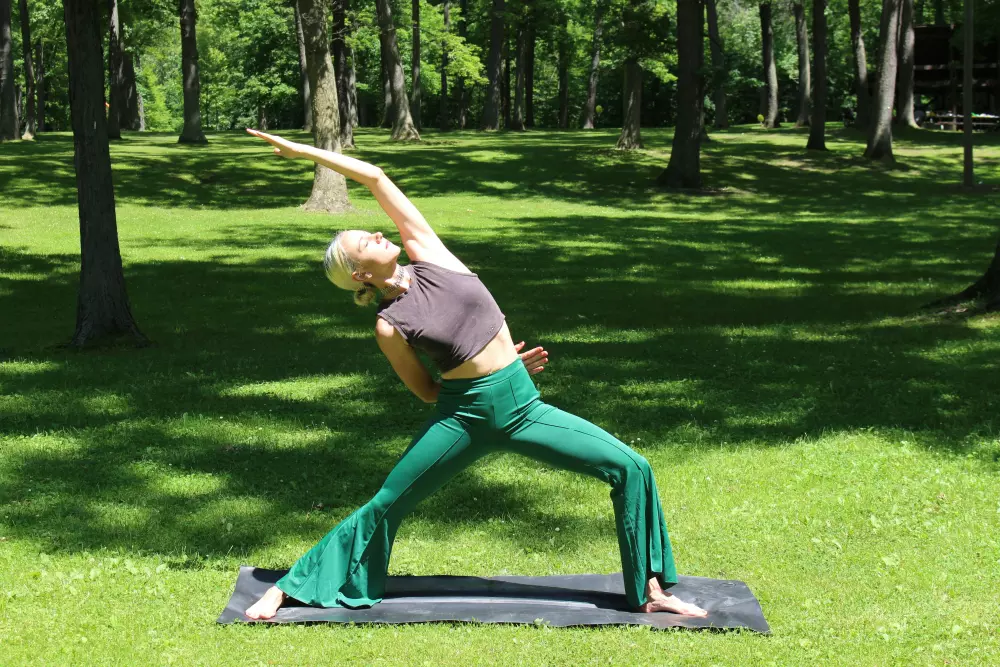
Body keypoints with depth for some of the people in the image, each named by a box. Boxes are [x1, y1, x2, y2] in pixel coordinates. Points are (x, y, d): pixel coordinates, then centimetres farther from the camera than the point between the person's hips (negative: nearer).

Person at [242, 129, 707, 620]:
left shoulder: (426, 254, 1)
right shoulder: (389, 327, -7)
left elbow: (374, 177, 2)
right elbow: (426, 391, 4)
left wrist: (308, 151, 7)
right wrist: (490, 371, 3)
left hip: (525, 409, 3)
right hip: (463, 417, -3)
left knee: (631, 469, -5)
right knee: (385, 507, 6)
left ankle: (651, 591, 5)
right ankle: (287, 589, 22)